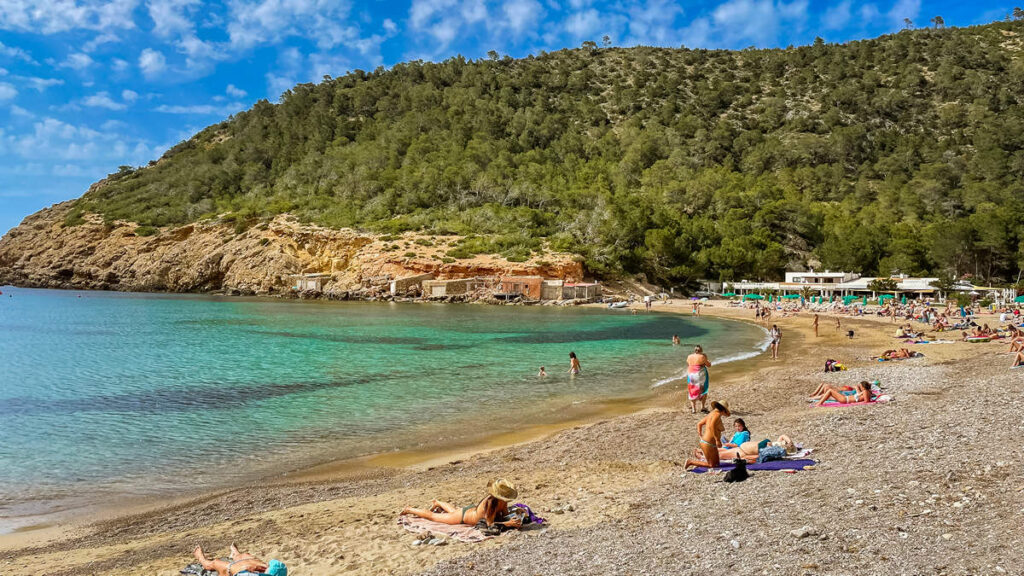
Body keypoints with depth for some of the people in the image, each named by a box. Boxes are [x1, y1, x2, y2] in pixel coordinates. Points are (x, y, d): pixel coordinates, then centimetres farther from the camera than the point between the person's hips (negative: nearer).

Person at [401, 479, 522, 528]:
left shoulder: (502, 500, -24)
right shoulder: (490, 501, -43)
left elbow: (505, 515, -11)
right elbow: (489, 523, -42)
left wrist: (513, 520, -32)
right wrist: (508, 524, -49)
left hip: (473, 510, 6)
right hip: (463, 516, -6)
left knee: (453, 511, 40)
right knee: (432, 516, 15)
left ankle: (437, 503, 66)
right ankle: (409, 510, 37)